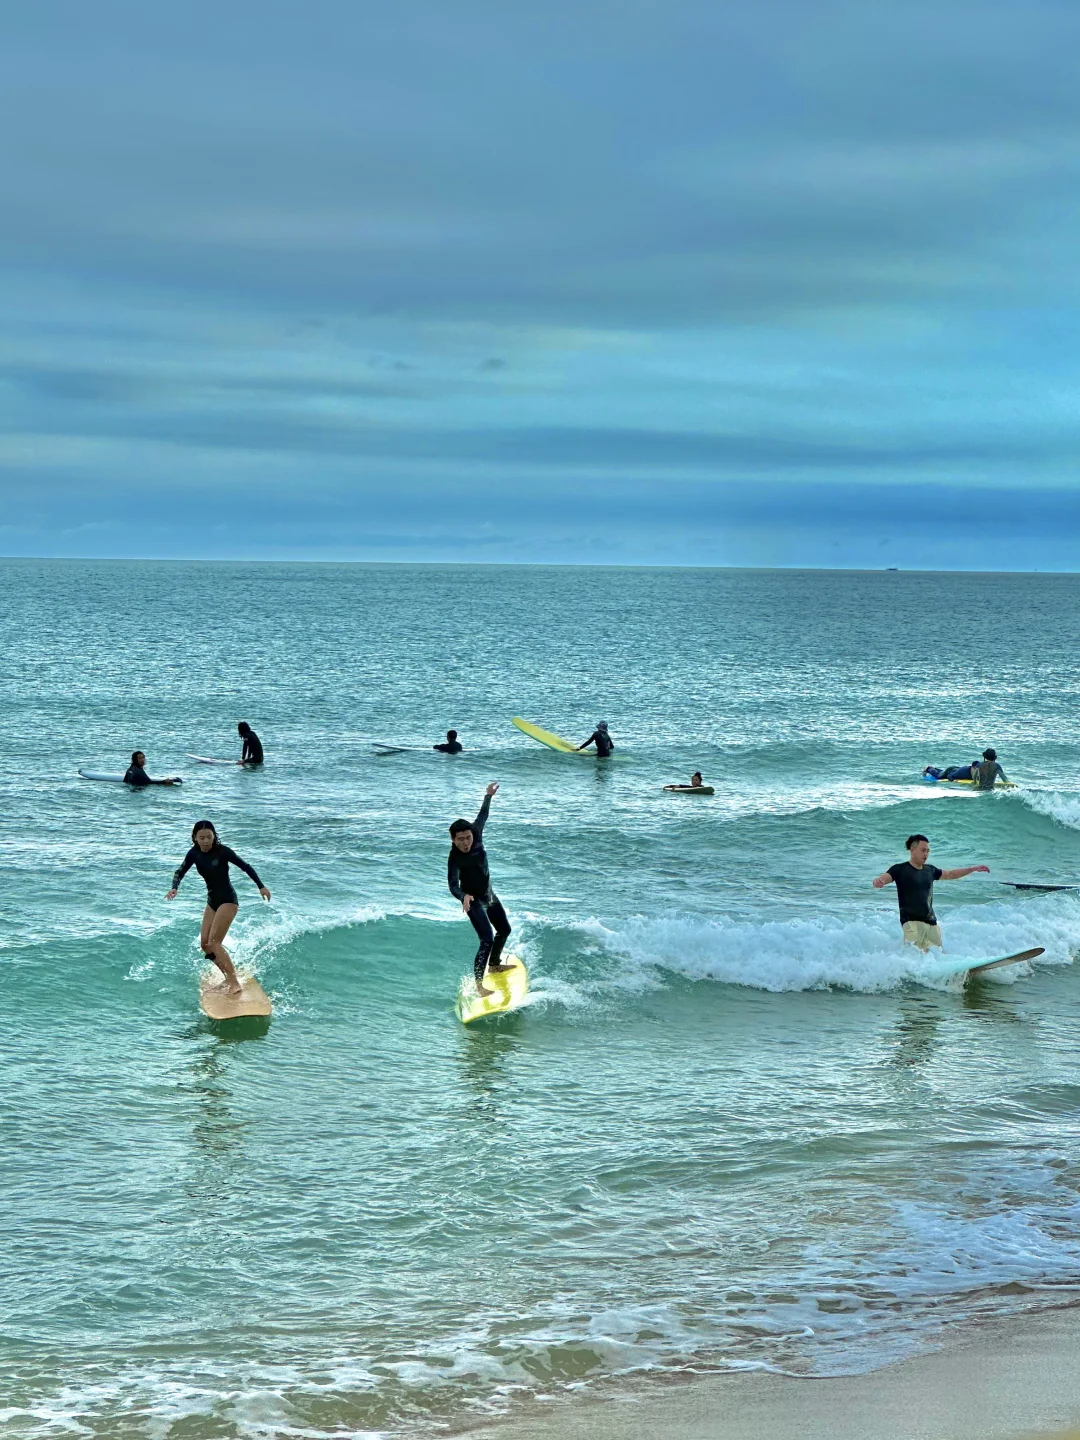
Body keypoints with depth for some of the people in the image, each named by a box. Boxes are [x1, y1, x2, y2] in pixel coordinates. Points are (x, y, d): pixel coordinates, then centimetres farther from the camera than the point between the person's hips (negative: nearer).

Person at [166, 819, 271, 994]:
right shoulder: (194, 854, -2)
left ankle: (234, 982, -17)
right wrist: (174, 888, -18)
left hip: (228, 900, -7)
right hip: (212, 901, 7)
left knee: (214, 942, -17)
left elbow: (245, 867, -9)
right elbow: (180, 873, 3)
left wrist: (261, 886, -9)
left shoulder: (222, 851, -17)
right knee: (205, 944, 5)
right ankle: (228, 975, 19)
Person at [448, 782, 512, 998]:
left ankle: (494, 965, 45)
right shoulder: (454, 858, -29)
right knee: (487, 939, -20)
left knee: (504, 930, 24)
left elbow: (482, 816, 6)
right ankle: (478, 984, -21)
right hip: (473, 900, -8)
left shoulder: (476, 835, -14)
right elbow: (453, 885, -34)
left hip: (489, 895, 8)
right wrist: (464, 896, -54)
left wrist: (488, 796, 19)